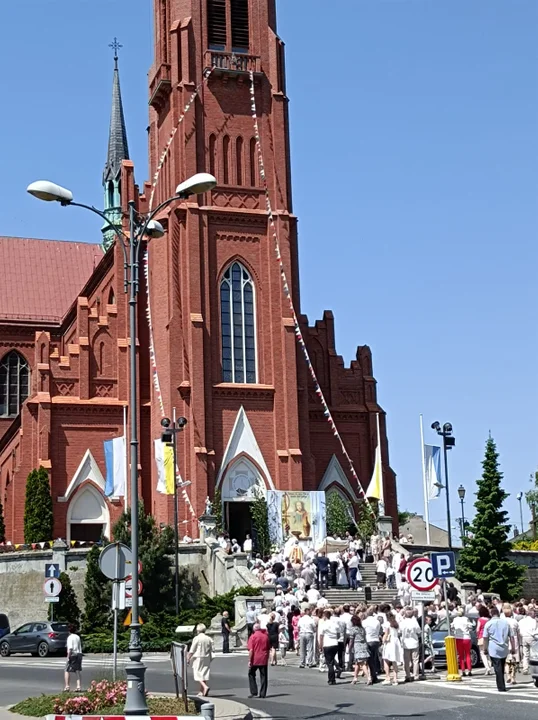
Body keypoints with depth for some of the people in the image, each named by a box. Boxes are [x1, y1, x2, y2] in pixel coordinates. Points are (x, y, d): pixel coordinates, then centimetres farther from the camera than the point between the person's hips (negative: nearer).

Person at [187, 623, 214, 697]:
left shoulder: (196, 638, -10)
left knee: (198, 674, -1)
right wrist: (210, 659, 16)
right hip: (207, 659, 5)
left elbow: (192, 651, -9)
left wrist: (188, 659, 0)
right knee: (204, 674, 11)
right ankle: (202, 691, 13)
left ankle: (205, 687, -22)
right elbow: (211, 651, 7)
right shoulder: (209, 639, 4)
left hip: (198, 658, -5)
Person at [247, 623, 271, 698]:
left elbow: (251, 650, -13)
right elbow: (269, 648, 11)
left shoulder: (253, 636, -8)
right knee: (263, 676, 8)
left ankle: (254, 692, 7)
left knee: (251, 674, 13)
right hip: (264, 660, 3)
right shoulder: (266, 636, 5)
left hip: (255, 660, -3)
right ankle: (263, 694, 7)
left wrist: (249, 661, -9)